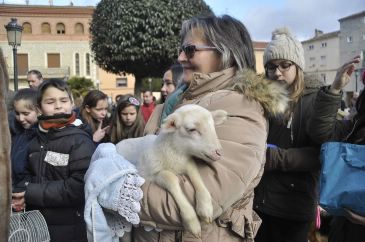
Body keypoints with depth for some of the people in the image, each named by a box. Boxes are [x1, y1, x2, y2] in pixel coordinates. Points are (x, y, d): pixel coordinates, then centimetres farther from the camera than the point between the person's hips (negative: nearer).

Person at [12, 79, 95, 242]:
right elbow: (29, 175, 14)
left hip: (70, 229, -5)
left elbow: (79, 186, -22)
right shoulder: (36, 141, 7)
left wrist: (32, 194, -19)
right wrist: (20, 193, -8)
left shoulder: (80, 140, -13)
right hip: (38, 225, 6)